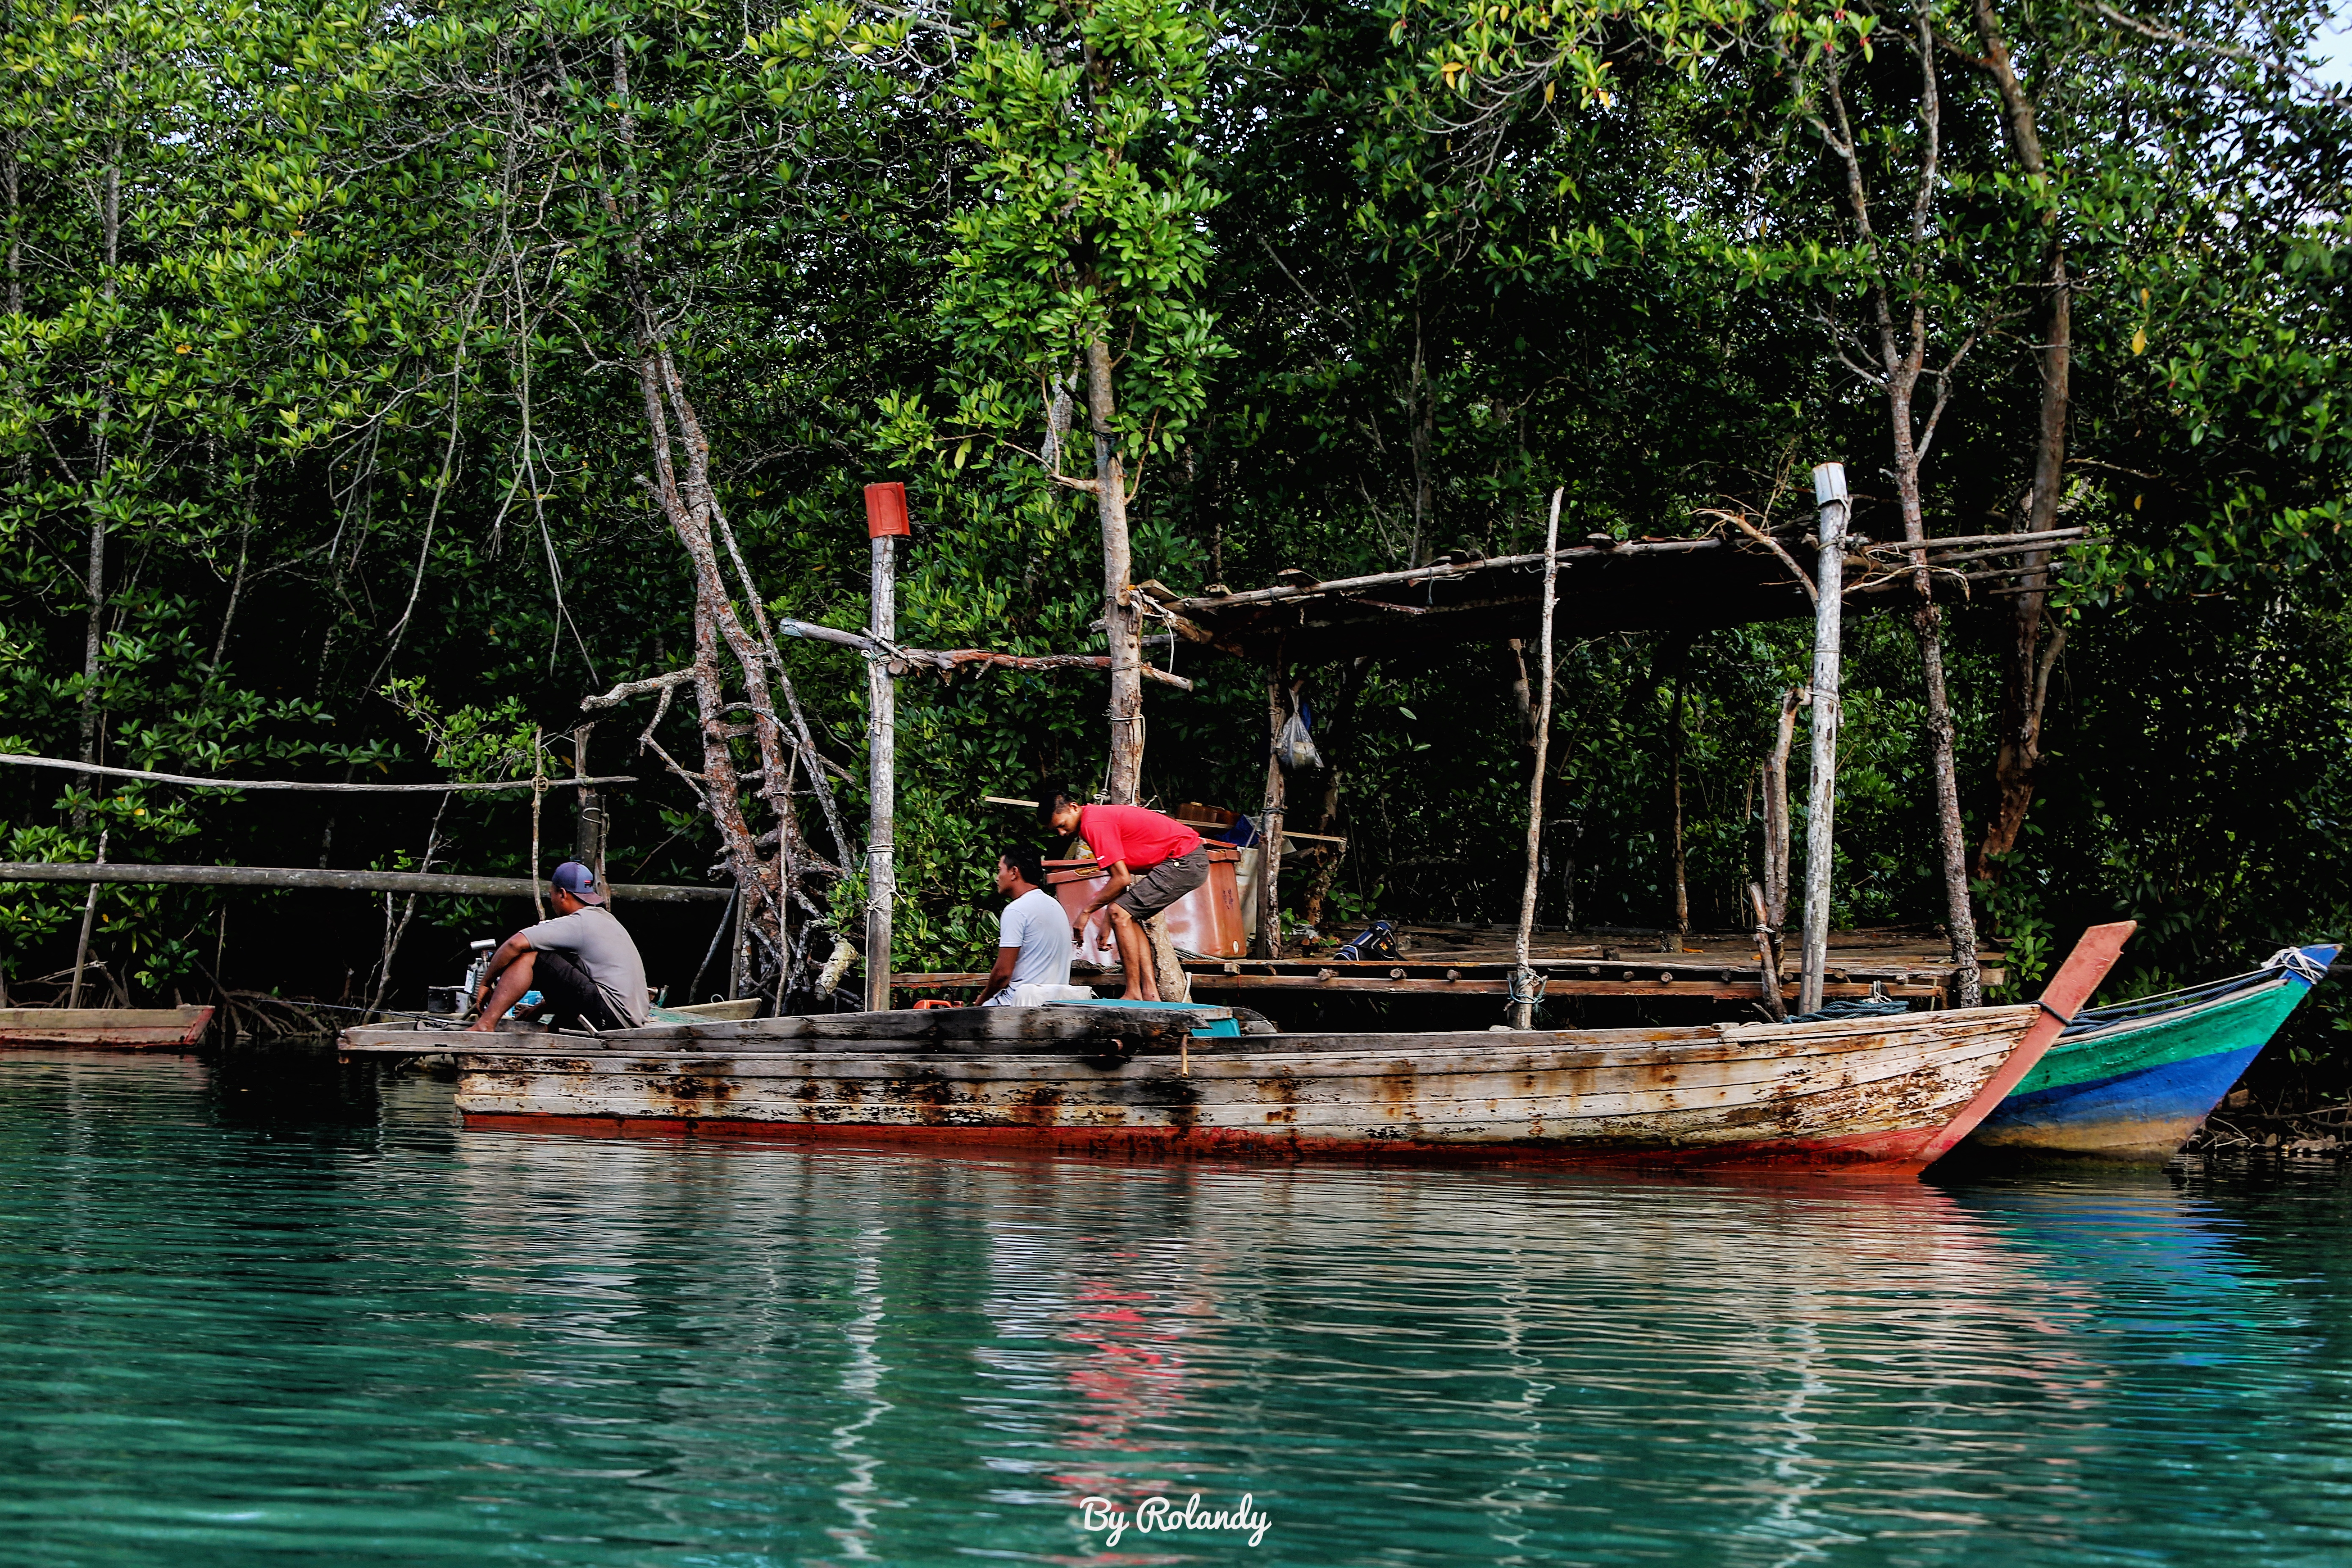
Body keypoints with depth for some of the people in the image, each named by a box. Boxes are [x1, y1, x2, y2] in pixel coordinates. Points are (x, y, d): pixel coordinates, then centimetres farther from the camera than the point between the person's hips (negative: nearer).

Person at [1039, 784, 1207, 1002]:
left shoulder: (1094, 825, -17)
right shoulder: (1097, 818, 15)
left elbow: (1122, 879, -18)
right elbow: (1120, 878, 18)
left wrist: (1087, 912, -8)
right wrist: (1106, 921, 16)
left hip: (1185, 861, -11)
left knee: (1121, 914, -13)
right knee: (1129, 917, 13)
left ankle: (1134, 994, -13)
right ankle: (1150, 993, 5)